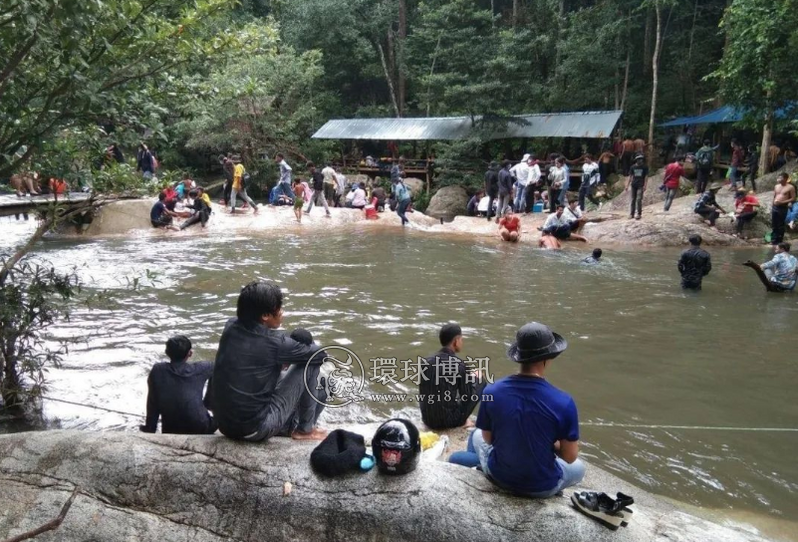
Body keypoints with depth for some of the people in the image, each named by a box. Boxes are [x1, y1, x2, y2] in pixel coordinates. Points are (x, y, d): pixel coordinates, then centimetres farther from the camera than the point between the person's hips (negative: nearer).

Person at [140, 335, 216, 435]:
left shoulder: (157, 371, -2)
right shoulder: (199, 370, -1)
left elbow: (152, 403, 2)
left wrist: (149, 429, 14)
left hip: (170, 432, 2)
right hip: (201, 430, -2)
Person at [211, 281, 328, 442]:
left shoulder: (231, 326, -2)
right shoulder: (273, 341, -19)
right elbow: (319, 355, -5)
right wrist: (304, 344, 15)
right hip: (255, 429, -7)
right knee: (310, 364, -1)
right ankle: (305, 430, 11)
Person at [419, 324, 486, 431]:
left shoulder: (427, 362, -1)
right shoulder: (458, 364, -16)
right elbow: (466, 397, -7)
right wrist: (473, 378, 13)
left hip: (427, 420, 6)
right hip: (449, 420, -6)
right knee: (481, 382, 9)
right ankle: (461, 421, 13)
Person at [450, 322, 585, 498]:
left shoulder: (492, 391, -18)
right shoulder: (563, 402, -25)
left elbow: (488, 438, -3)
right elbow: (570, 457, -14)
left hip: (498, 476, 1)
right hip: (542, 487, -1)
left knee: (477, 435, 32)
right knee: (578, 466, 32)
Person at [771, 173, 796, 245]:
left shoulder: (790, 187, -6)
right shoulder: (777, 186, 11)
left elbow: (793, 198, -8)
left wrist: (782, 202, -17)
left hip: (783, 208, -5)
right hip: (775, 207, 5)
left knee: (781, 225, 1)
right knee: (774, 225, 9)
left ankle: (779, 241, 9)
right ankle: (773, 240, 17)